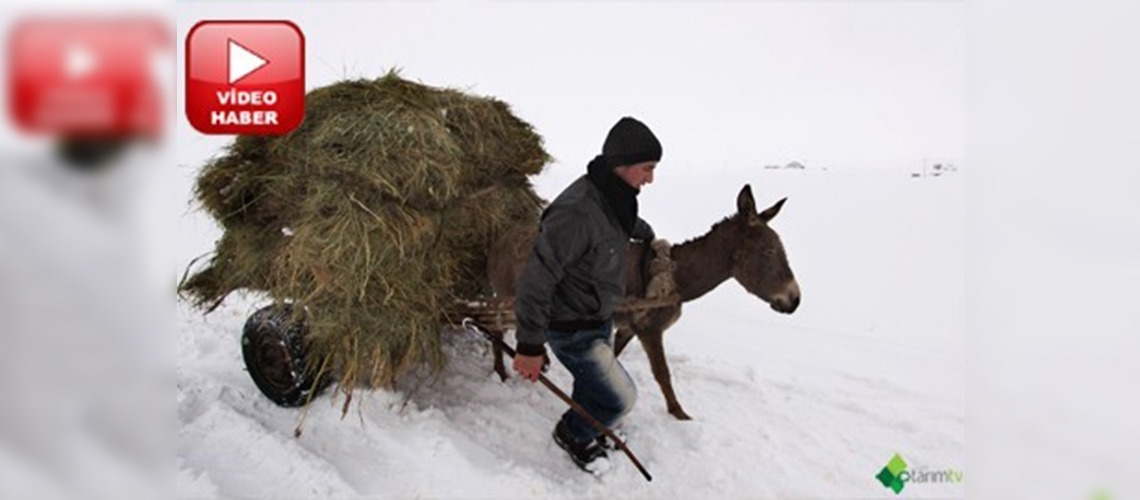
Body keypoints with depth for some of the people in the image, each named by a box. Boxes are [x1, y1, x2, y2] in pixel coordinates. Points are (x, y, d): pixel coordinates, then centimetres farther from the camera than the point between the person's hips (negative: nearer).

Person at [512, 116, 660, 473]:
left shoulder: (613, 198, -3)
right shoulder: (577, 212, -33)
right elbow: (537, 280, -30)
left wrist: (649, 236, 46)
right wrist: (530, 347, -26)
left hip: (600, 320, 8)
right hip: (573, 332, -8)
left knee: (596, 386, 23)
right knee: (620, 398, 0)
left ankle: (584, 432, 50)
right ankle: (571, 434, 28)